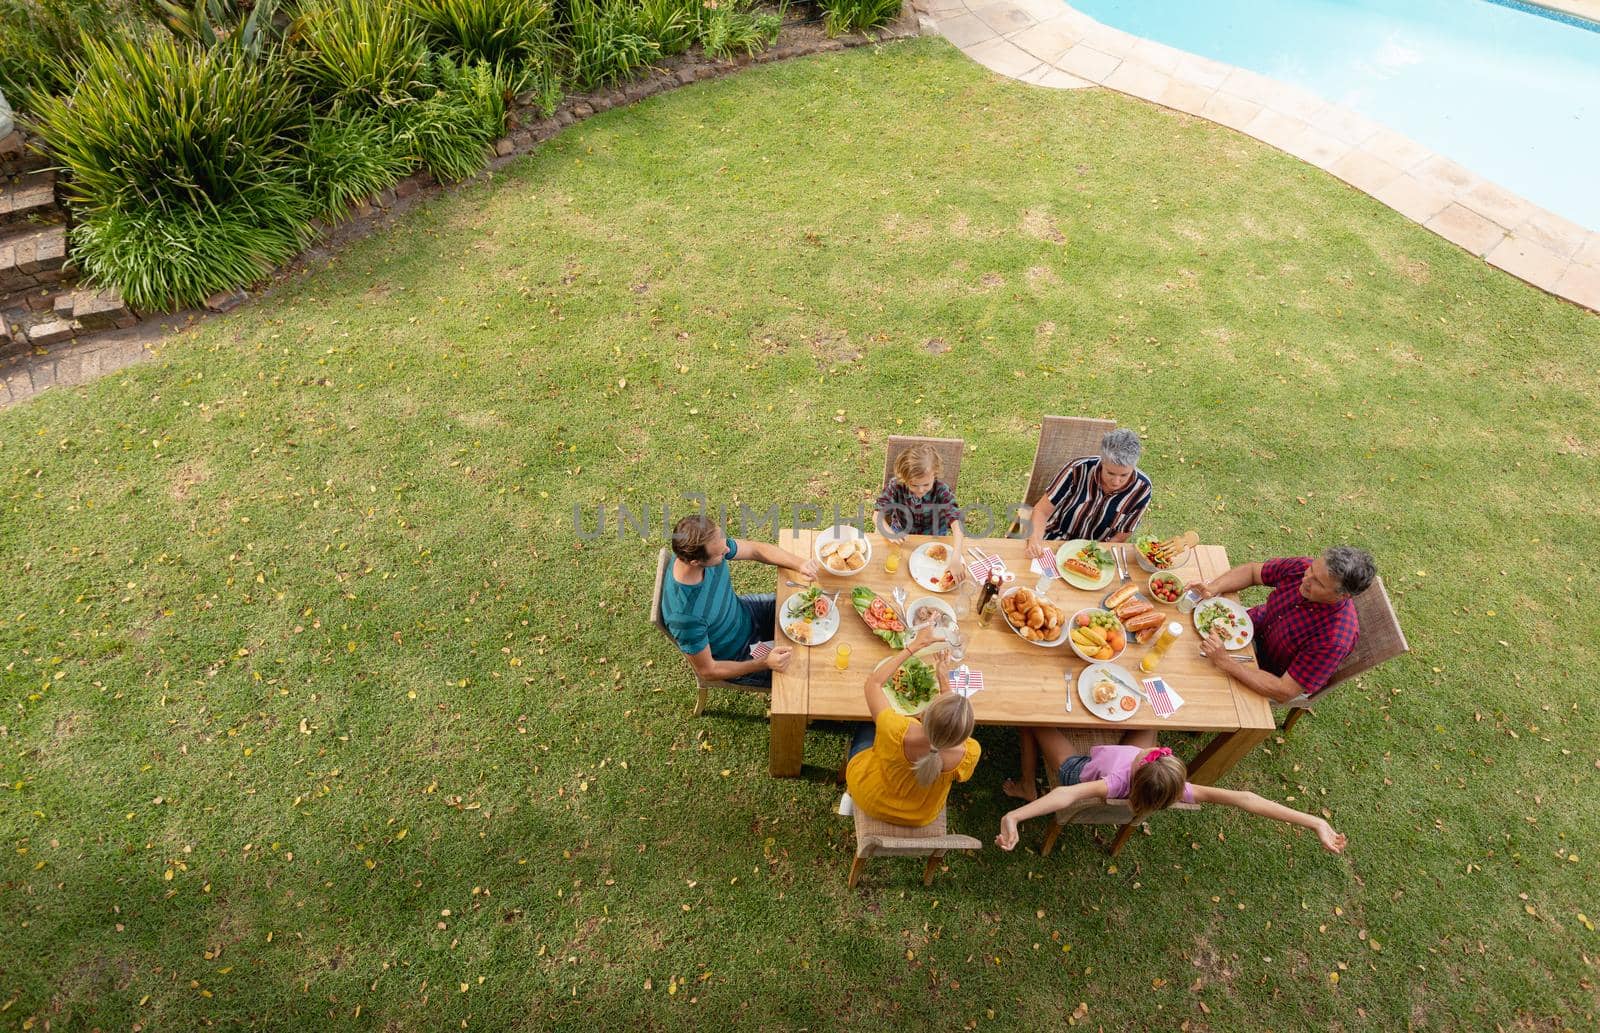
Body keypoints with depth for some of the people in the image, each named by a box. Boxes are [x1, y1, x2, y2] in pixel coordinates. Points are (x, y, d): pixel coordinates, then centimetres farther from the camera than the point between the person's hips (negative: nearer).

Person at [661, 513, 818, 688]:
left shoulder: (712, 547, -25)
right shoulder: (684, 616, -42)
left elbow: (756, 549, -8)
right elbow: (707, 671, -26)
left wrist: (799, 564, -24)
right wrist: (765, 664, -32)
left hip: (744, 613, 6)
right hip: (733, 657, -6)